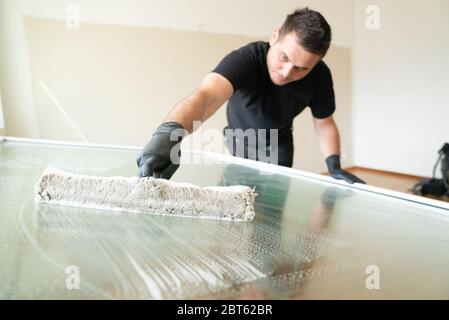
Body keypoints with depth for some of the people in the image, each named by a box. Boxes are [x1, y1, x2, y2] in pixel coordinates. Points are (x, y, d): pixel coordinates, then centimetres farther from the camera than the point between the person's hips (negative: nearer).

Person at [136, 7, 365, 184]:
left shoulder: (319, 76, -24)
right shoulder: (245, 59, -39)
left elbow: (324, 124, -9)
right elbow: (207, 95, -58)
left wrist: (334, 165, -26)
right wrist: (170, 132, -78)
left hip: (278, 146, 3)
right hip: (239, 143, -2)